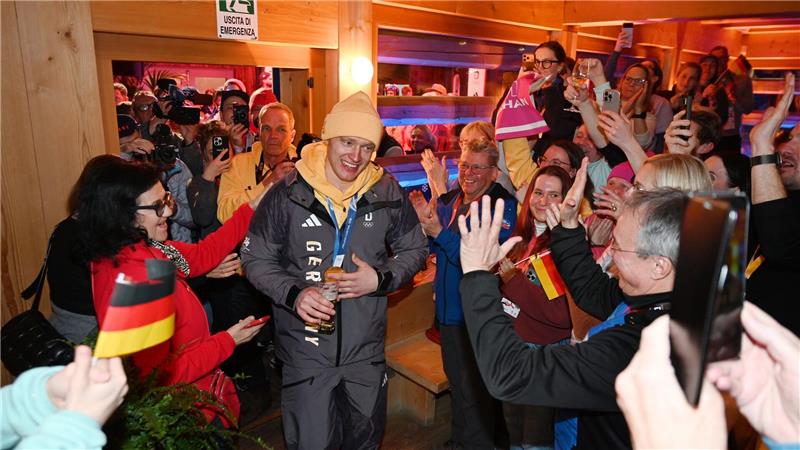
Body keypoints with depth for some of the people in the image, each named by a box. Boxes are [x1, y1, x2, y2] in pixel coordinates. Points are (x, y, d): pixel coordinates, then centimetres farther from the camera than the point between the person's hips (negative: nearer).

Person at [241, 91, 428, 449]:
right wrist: (293, 294, -20)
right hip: (305, 349, -2)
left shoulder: (387, 193, -4)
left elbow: (415, 251, 5)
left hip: (366, 349, 3)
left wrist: (382, 279, -14)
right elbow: (255, 259, -3)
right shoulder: (288, 193, -10)